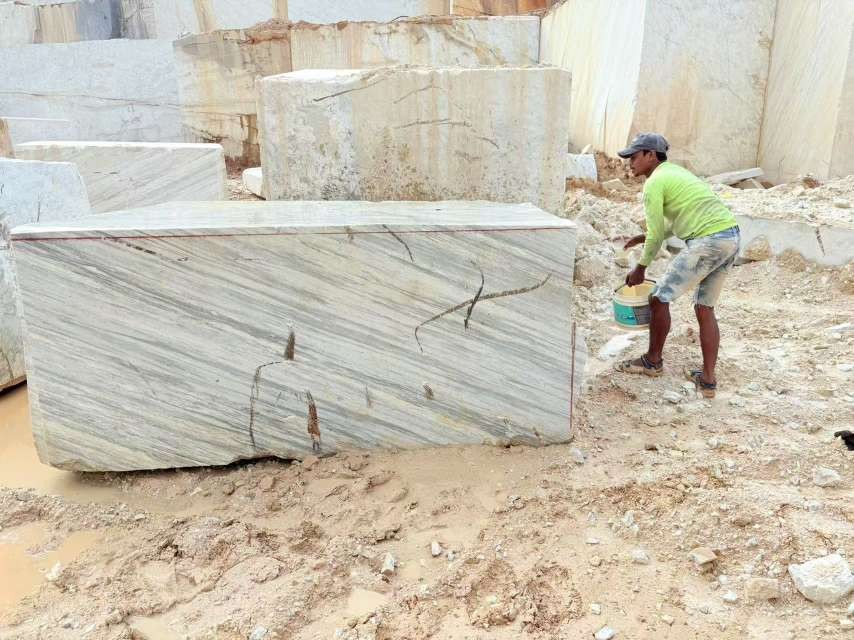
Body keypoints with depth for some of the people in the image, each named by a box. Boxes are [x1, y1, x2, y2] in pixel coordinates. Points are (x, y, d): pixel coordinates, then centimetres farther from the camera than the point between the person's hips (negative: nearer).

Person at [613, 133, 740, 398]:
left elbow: (656, 235, -5)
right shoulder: (675, 171, 22)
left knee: (659, 297, 3)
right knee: (705, 308, 15)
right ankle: (708, 379, 17)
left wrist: (640, 269, 7)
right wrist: (646, 236, 23)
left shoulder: (654, 182, -6)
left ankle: (653, 361, 19)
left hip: (708, 241, -10)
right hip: (731, 236, 10)